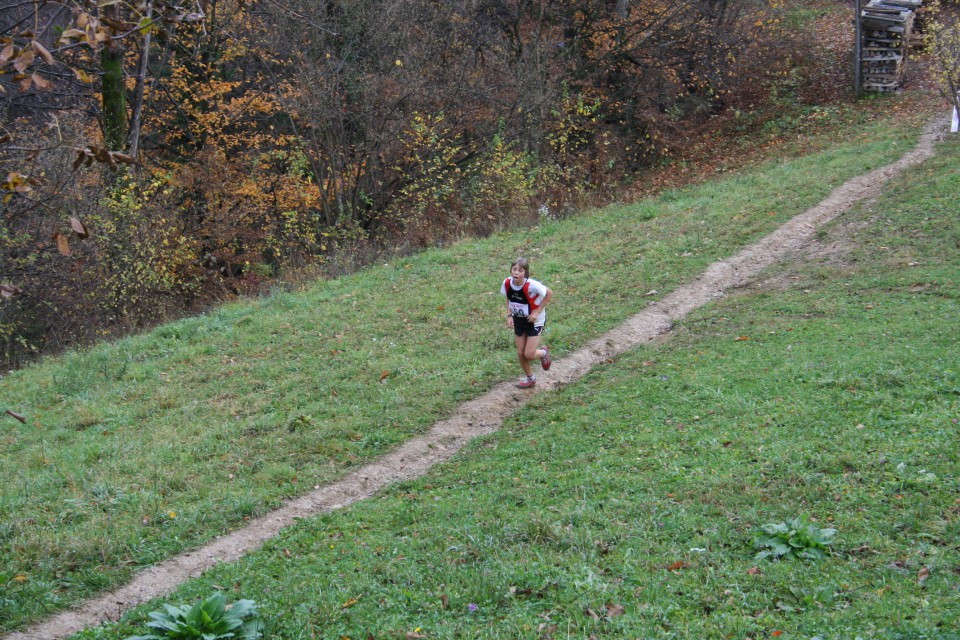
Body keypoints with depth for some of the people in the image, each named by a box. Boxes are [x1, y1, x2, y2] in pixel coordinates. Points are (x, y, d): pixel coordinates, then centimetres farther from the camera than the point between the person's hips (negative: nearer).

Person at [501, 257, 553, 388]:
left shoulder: (531, 285, -31)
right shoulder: (507, 283, -16)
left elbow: (549, 294, -17)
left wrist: (537, 311, -19)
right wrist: (509, 315, -4)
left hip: (534, 320, -5)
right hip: (518, 320, 5)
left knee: (529, 354, -8)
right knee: (520, 353, 9)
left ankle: (543, 353, 27)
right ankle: (530, 378, 33)